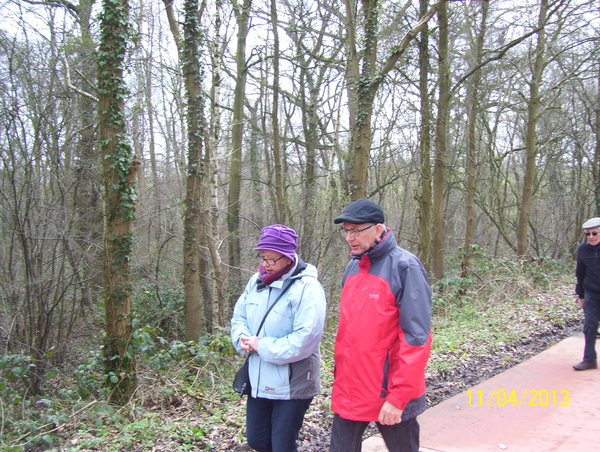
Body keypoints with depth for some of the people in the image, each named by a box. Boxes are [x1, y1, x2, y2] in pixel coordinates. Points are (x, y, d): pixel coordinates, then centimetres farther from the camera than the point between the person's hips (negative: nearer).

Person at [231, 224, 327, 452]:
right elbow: (238, 315, 11)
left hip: (292, 385, -7)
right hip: (259, 381, 7)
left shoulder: (307, 288, -19)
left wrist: (262, 346, -21)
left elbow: (305, 339, -26)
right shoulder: (257, 281, 5)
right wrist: (242, 338, -11)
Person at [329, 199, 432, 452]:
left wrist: (398, 397, -19)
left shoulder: (405, 267, -14)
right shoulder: (353, 267, 7)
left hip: (389, 393, -6)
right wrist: (341, 373, 11)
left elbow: (416, 337, -17)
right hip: (348, 392, 6)